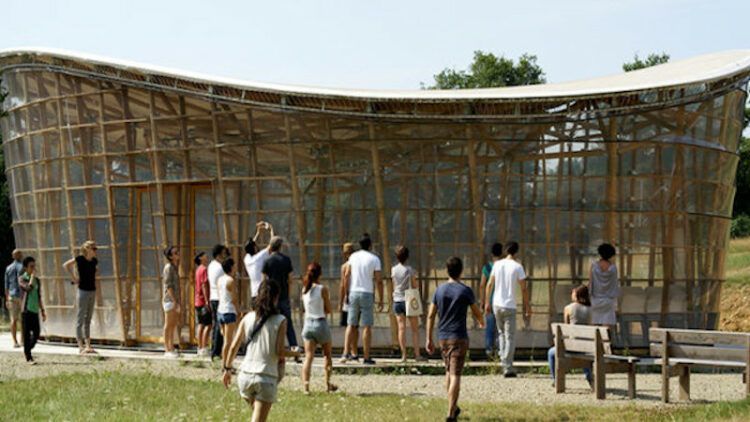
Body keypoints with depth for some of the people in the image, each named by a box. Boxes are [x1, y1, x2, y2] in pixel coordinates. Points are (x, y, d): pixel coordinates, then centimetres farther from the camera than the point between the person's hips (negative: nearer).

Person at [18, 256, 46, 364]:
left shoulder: (37, 280, 13)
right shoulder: (22, 279, -3)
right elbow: (29, 288, -23)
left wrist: (43, 311, 16)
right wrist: (32, 276, -13)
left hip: (35, 310, 5)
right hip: (26, 310, -5)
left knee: (37, 333, 2)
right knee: (27, 334, -2)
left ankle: (27, 350, 25)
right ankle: (28, 358, 2)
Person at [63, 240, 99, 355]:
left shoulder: (94, 261, 6)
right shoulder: (80, 259, -11)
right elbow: (66, 265, -9)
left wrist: (93, 277, 9)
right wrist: (74, 278, -8)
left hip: (93, 290, 7)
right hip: (83, 290, -6)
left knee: (88, 320, 10)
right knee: (80, 319, -2)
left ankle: (88, 346, 14)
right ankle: (81, 347, 0)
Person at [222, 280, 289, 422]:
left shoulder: (248, 318, 5)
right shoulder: (280, 321, -6)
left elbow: (234, 346, 5)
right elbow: (279, 351, -11)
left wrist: (227, 369, 16)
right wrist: (283, 358, 11)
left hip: (246, 374, 4)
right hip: (267, 377, -4)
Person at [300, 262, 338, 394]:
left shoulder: (304, 289, 2)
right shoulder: (322, 289, -11)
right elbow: (328, 310, -6)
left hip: (308, 324, 3)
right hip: (321, 323, -3)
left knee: (308, 356, 0)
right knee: (327, 355, 18)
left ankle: (306, 383, -17)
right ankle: (328, 383, 25)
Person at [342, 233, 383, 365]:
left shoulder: (353, 256, 5)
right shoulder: (374, 259, -5)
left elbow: (346, 276, 2)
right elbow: (378, 281, -7)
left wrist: (346, 294, 9)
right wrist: (381, 300, -1)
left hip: (353, 293, 3)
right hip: (367, 294, -3)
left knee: (351, 325, 11)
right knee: (367, 326, 0)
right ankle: (367, 357, 1)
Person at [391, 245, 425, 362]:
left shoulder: (393, 270, 1)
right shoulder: (409, 270, -10)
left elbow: (394, 286, 10)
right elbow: (414, 287, -5)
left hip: (397, 301, 3)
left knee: (401, 328, 4)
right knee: (415, 329, 5)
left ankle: (403, 355, 1)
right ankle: (417, 354, 2)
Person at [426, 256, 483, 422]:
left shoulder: (440, 289, 3)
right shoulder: (465, 290, -8)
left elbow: (431, 316, 3)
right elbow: (476, 312, 5)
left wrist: (429, 339, 9)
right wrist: (482, 322, 28)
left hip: (443, 337, 5)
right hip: (459, 337, -5)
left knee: (449, 371, 19)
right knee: (455, 375, -5)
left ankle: (454, 408, 31)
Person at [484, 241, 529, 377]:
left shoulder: (497, 264, 3)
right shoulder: (517, 267, -8)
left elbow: (490, 284, 6)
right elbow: (524, 289, -7)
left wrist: (487, 302, 15)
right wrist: (526, 306, 2)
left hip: (496, 304, 4)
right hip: (509, 306, -4)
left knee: (501, 333, 23)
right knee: (510, 338, 1)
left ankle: (503, 360, 18)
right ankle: (507, 369, -2)